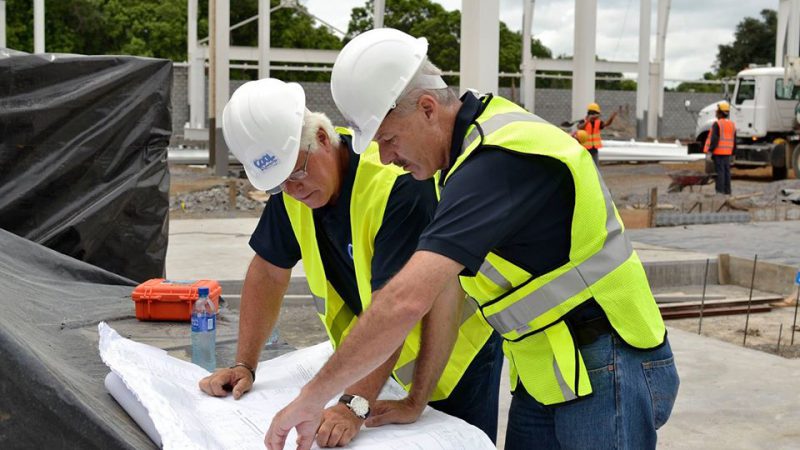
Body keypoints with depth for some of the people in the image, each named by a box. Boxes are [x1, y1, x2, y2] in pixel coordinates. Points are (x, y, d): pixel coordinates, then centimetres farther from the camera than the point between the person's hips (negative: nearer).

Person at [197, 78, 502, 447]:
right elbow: (268, 272, 2)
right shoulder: (291, 182, -8)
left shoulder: (398, 185, -31)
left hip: (457, 354, -6)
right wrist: (244, 365, -2)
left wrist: (354, 405, -41)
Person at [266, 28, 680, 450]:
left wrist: (314, 397, -27)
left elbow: (407, 299, -34)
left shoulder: (497, 158, -25)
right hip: (545, 374, 9)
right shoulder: (478, 135, 5)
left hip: (607, 373, -9)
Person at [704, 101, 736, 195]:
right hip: (727, 152, 7)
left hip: (718, 152, -7)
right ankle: (727, 191, 14)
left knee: (719, 171, -7)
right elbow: (734, 140, 16)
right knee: (726, 171, 10)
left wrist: (709, 151, -16)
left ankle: (720, 190, -8)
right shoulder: (732, 124, 12)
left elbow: (714, 139, -18)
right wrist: (732, 152, 23)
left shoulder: (717, 124, -12)